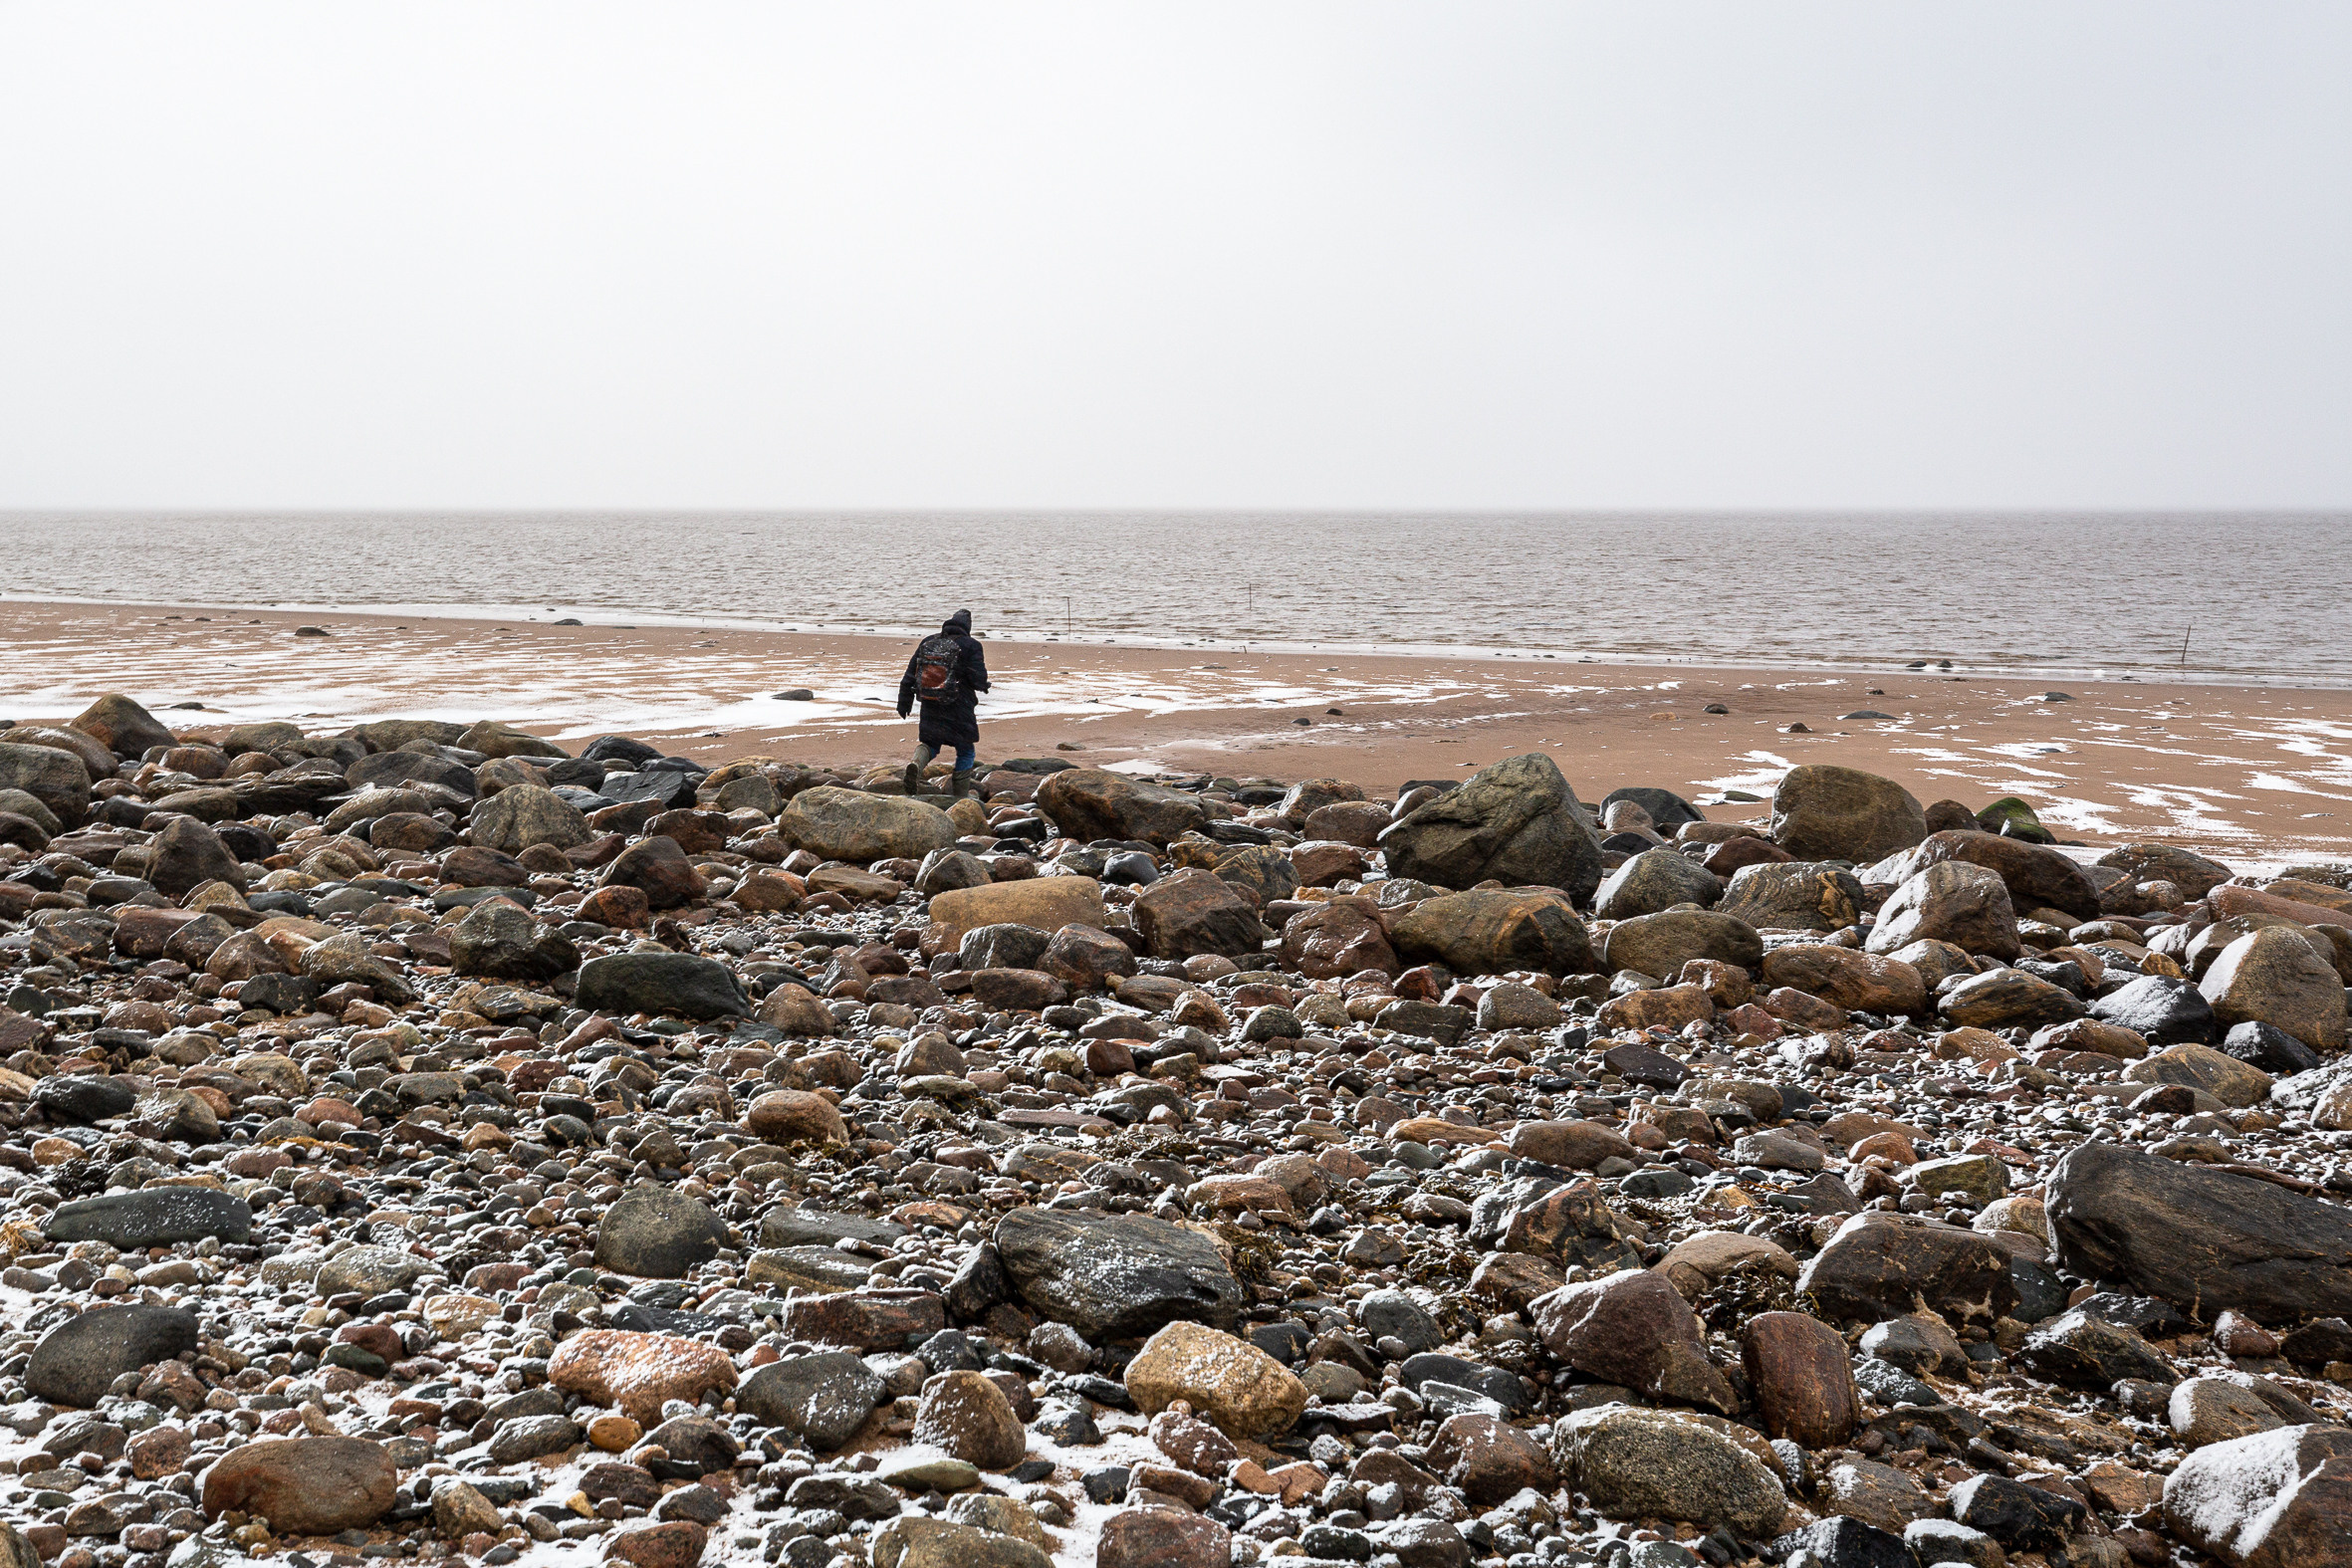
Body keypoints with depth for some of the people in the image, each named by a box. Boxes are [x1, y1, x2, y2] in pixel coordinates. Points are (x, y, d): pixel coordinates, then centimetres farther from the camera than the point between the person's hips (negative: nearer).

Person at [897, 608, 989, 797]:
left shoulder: (927, 643, 5)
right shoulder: (970, 646, -9)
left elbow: (910, 675, 7)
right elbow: (979, 680, -13)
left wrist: (904, 702, 16)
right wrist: (984, 685, 11)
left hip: (930, 710, 3)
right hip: (959, 710, -3)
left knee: (930, 744, 21)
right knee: (966, 752, 14)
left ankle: (917, 763, -13)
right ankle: (959, 798, 15)